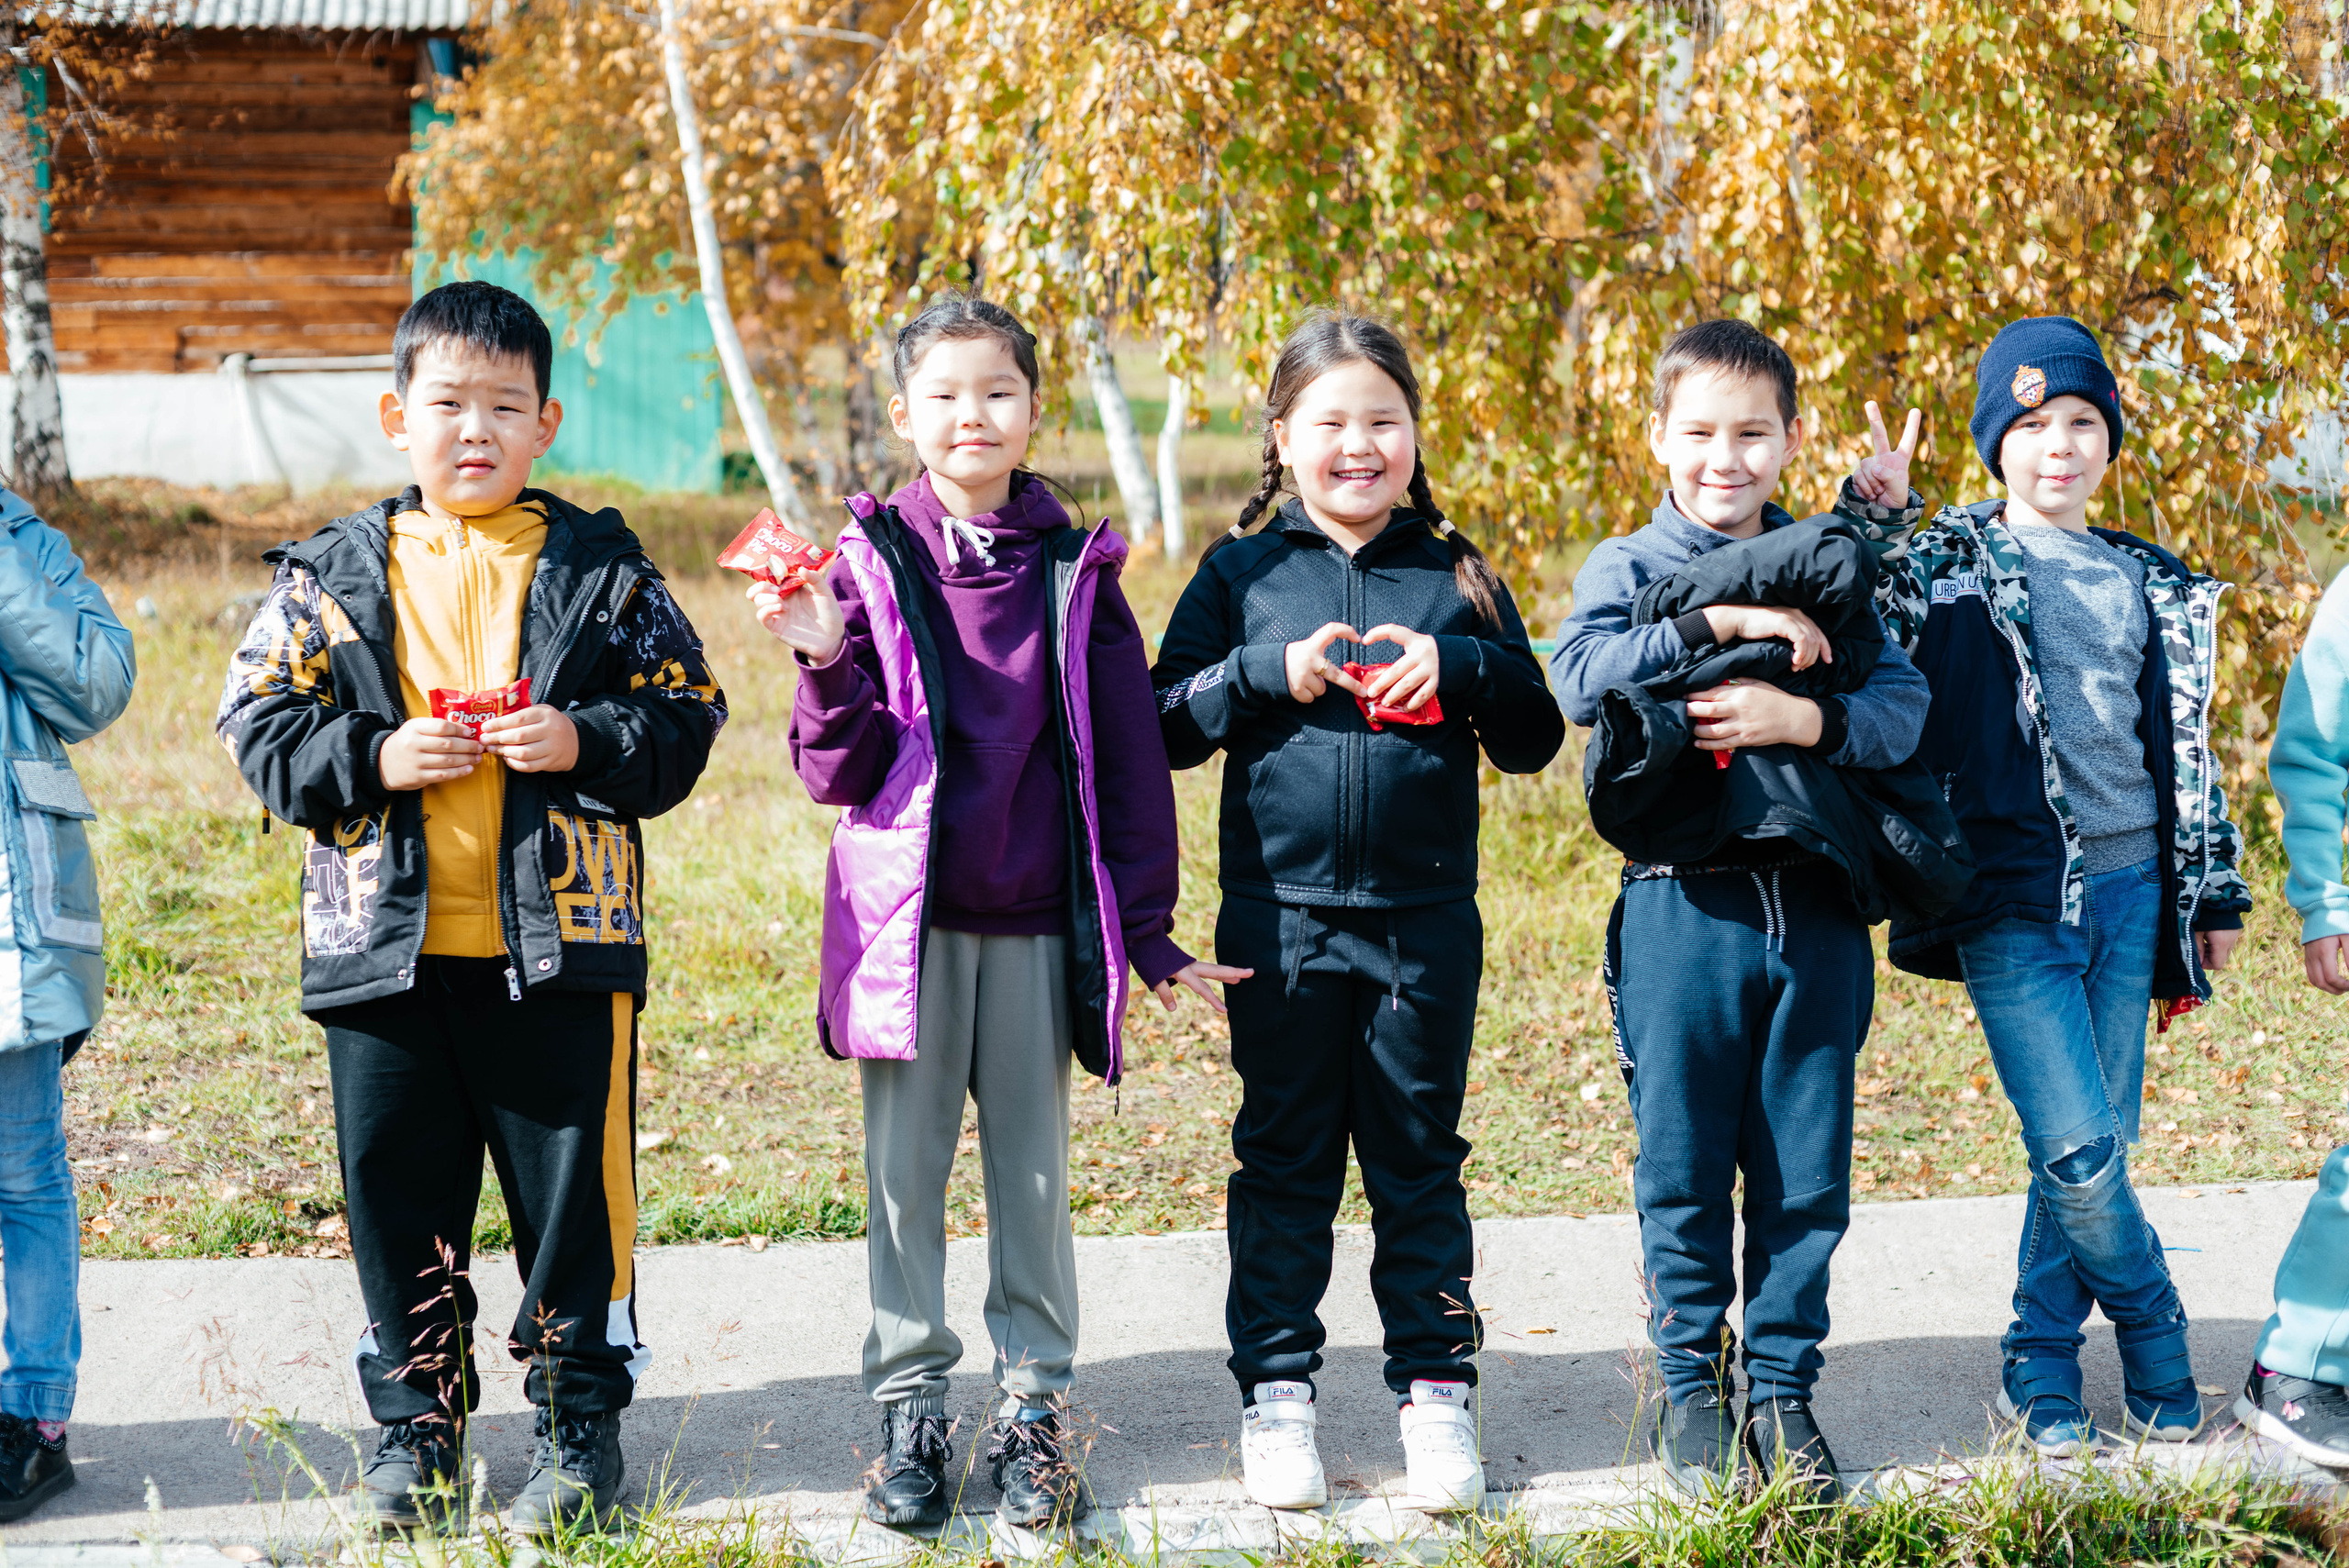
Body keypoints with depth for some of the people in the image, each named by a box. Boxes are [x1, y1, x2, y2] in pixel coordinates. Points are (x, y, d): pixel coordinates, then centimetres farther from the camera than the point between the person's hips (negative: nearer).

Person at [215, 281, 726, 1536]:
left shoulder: (601, 569, 3)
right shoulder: (334, 575, 4)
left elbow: (686, 713, 3)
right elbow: (259, 724, 4)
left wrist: (586, 742, -14)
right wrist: (374, 759, -12)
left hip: (560, 936, -1)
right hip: (383, 942, 1)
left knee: (573, 1189, 5)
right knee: (399, 1194, 8)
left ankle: (580, 1421, 19)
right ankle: (415, 1426, 23)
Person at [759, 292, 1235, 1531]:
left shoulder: (1075, 572, 3)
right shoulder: (871, 564, 0)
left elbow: (1129, 760, 5)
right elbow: (840, 776, -1)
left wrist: (1146, 930, 4)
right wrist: (827, 663, -19)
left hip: (1037, 921, 1)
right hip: (906, 916, 0)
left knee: (1032, 1171, 8)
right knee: (904, 1172, 6)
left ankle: (1035, 1408, 16)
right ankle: (910, 1412, 15)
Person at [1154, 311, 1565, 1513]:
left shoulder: (1456, 575, 6)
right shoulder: (1242, 573, 4)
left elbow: (1534, 739, 7)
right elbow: (1166, 724, 1)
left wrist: (1459, 667, -10)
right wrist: (1270, 672, -14)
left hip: (1425, 919, 1)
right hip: (1280, 918, -1)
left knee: (1419, 1160, 8)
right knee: (1284, 1160, 7)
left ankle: (1435, 1389, 16)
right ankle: (1276, 1392, 15)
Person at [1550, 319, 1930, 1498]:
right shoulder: (1627, 568, 3)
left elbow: (1902, 709, -1)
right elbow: (1580, 678, -17)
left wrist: (1803, 718, -19)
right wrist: (1718, 621, -22)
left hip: (1814, 907, 2)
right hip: (1683, 904, -2)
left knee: (1806, 1175, 6)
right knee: (1684, 1172, 5)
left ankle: (1781, 1388, 19)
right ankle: (1690, 1385, 19)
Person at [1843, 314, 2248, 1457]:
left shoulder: (2151, 585, 14)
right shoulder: (1952, 565, 2)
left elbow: (2186, 749, 19)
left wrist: (2215, 891, 18)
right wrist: (1873, 517, -24)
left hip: (2127, 887, 4)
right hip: (2015, 899, -4)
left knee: (2098, 1143, 5)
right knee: (2077, 1149, -12)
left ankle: (2041, 1367, 18)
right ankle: (2156, 1341, 11)